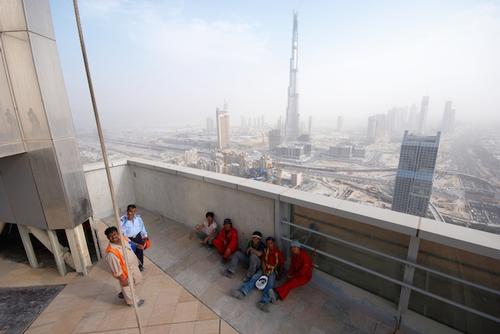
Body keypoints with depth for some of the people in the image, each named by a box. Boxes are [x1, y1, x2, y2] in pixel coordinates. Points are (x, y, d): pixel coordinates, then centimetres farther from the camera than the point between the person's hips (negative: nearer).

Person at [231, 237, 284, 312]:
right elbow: (263, 262, 2)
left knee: (269, 284, -30)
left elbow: (282, 265, 3)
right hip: (265, 269, 3)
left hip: (273, 271, -2)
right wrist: (264, 271, -13)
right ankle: (242, 292, -40)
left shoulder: (279, 253, -1)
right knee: (254, 278, -22)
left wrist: (279, 275, -7)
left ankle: (264, 302, -51)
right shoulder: (266, 251, 8)